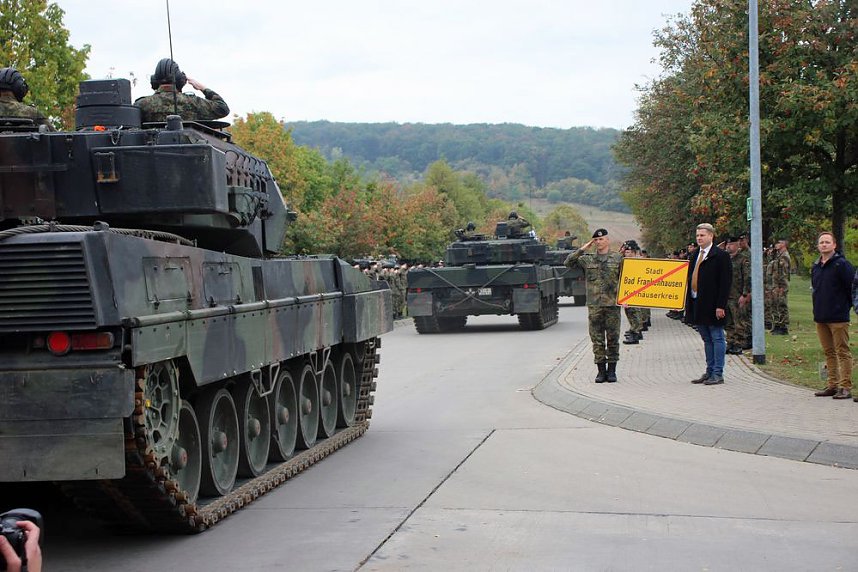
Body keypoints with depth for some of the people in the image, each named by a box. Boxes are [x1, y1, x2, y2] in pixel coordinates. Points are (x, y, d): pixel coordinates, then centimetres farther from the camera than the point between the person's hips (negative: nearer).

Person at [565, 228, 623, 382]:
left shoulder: (618, 258, 6)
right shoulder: (587, 259, 9)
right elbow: (568, 262, 0)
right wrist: (583, 249, -2)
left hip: (612, 304, -1)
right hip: (594, 305, 1)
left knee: (613, 339, 2)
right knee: (597, 340, 2)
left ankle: (612, 371, 10)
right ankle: (601, 371, 8)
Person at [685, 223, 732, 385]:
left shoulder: (721, 256, -9)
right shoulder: (695, 256, 14)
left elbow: (725, 282, -13)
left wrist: (720, 306, -18)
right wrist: (688, 303, 12)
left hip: (712, 305, -7)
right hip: (697, 304, 7)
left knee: (717, 339, 0)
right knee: (707, 340, 13)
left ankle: (718, 374, 4)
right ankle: (709, 372, 19)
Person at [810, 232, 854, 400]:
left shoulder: (841, 264, -9)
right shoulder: (816, 267, 13)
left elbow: (853, 286, -9)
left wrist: (846, 305, -1)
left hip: (838, 317, -7)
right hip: (820, 317, 7)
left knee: (842, 352, -4)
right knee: (829, 352, 12)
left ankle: (845, 387, -3)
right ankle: (832, 385, 17)